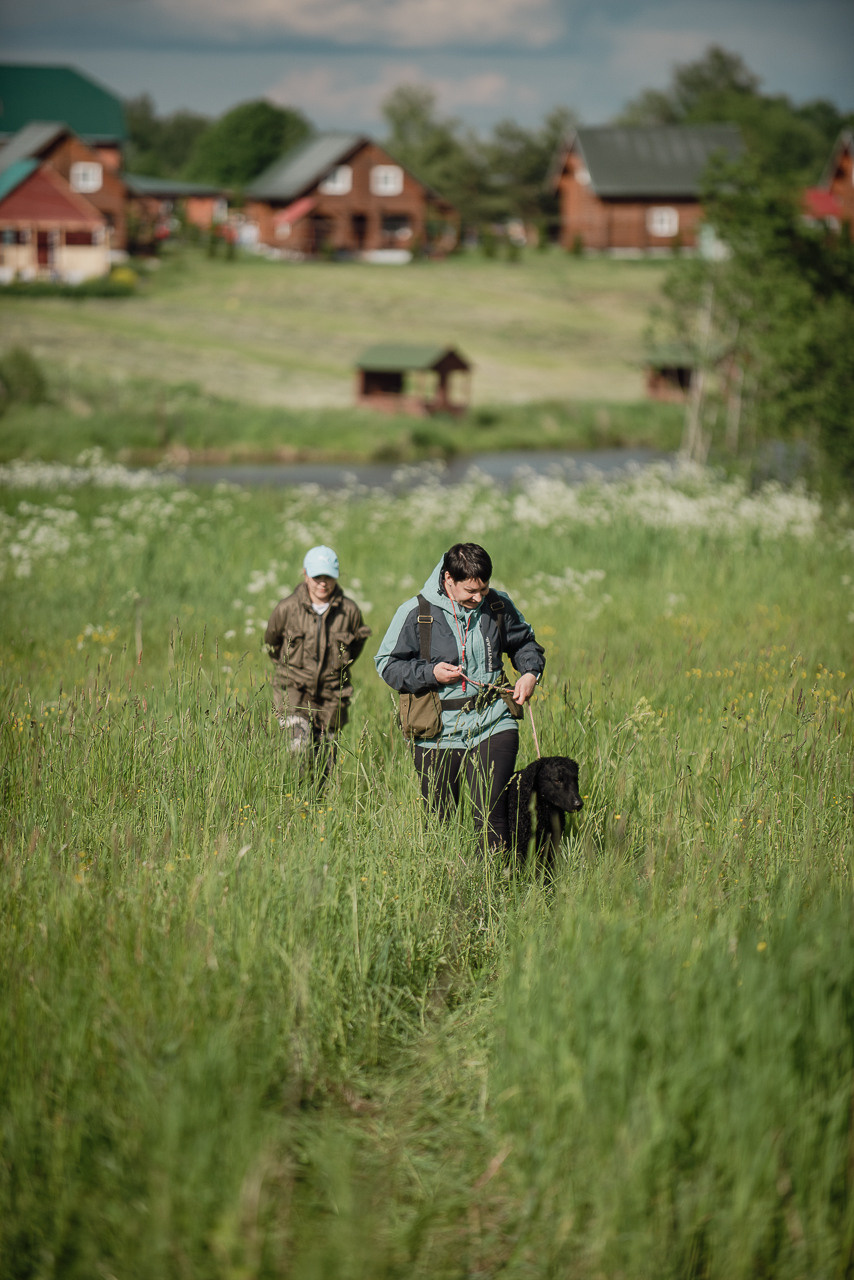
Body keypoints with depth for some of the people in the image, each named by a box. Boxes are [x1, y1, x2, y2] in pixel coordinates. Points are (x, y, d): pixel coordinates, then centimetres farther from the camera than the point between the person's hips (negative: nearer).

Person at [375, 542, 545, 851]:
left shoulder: (499, 606, 4)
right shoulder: (415, 613, -5)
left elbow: (524, 642, 23)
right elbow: (387, 663, 2)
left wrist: (530, 672, 3)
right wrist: (429, 674, -12)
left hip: (493, 724, 1)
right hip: (438, 732, -1)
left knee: (491, 815, -11)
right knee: (438, 822, 6)